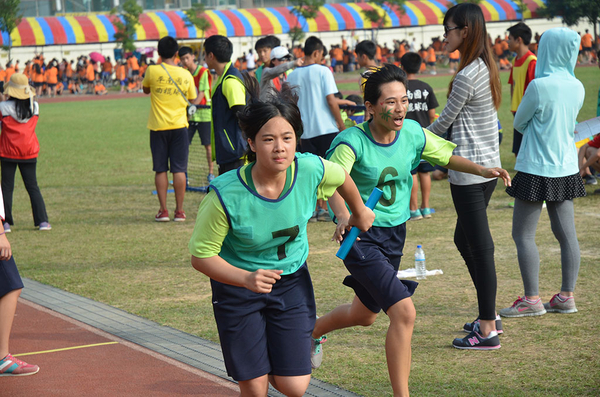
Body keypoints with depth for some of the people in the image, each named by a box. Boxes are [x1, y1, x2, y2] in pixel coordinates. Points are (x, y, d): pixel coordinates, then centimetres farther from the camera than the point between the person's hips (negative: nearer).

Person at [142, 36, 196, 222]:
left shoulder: (152, 71, -7)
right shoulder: (185, 74, -2)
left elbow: (146, 89, 11)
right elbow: (192, 98, 11)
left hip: (158, 127, -1)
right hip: (179, 126, 1)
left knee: (160, 169, 5)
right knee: (179, 169, 3)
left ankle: (163, 210, 4)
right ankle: (179, 211, 3)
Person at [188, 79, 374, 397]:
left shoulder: (310, 170, -21)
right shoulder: (226, 195, -28)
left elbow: (342, 177, 4)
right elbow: (201, 255, -19)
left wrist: (359, 212, 23)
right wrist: (246, 279, -35)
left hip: (291, 280, 2)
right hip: (238, 286, -2)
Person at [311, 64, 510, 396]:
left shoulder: (412, 132, -5)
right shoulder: (352, 142, -22)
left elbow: (445, 156, 12)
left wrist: (480, 170, -5)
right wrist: (343, 216, -59)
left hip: (395, 234, 7)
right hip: (362, 236, -7)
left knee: (365, 314, 25)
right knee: (403, 312, -21)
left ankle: (313, 331, 56)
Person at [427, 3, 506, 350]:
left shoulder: (466, 76, -18)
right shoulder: (488, 67, 10)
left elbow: (445, 121, -5)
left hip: (469, 170, -10)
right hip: (489, 165, 10)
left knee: (480, 245, -5)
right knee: (465, 239, 20)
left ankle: (487, 331, 0)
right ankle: (490, 315, 26)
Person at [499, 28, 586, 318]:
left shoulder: (539, 86, -17)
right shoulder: (577, 87, 2)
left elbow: (519, 122, -3)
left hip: (536, 169, -7)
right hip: (566, 168, 7)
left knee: (523, 234, 0)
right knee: (566, 233, 9)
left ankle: (532, 299, 0)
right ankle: (567, 296, 13)